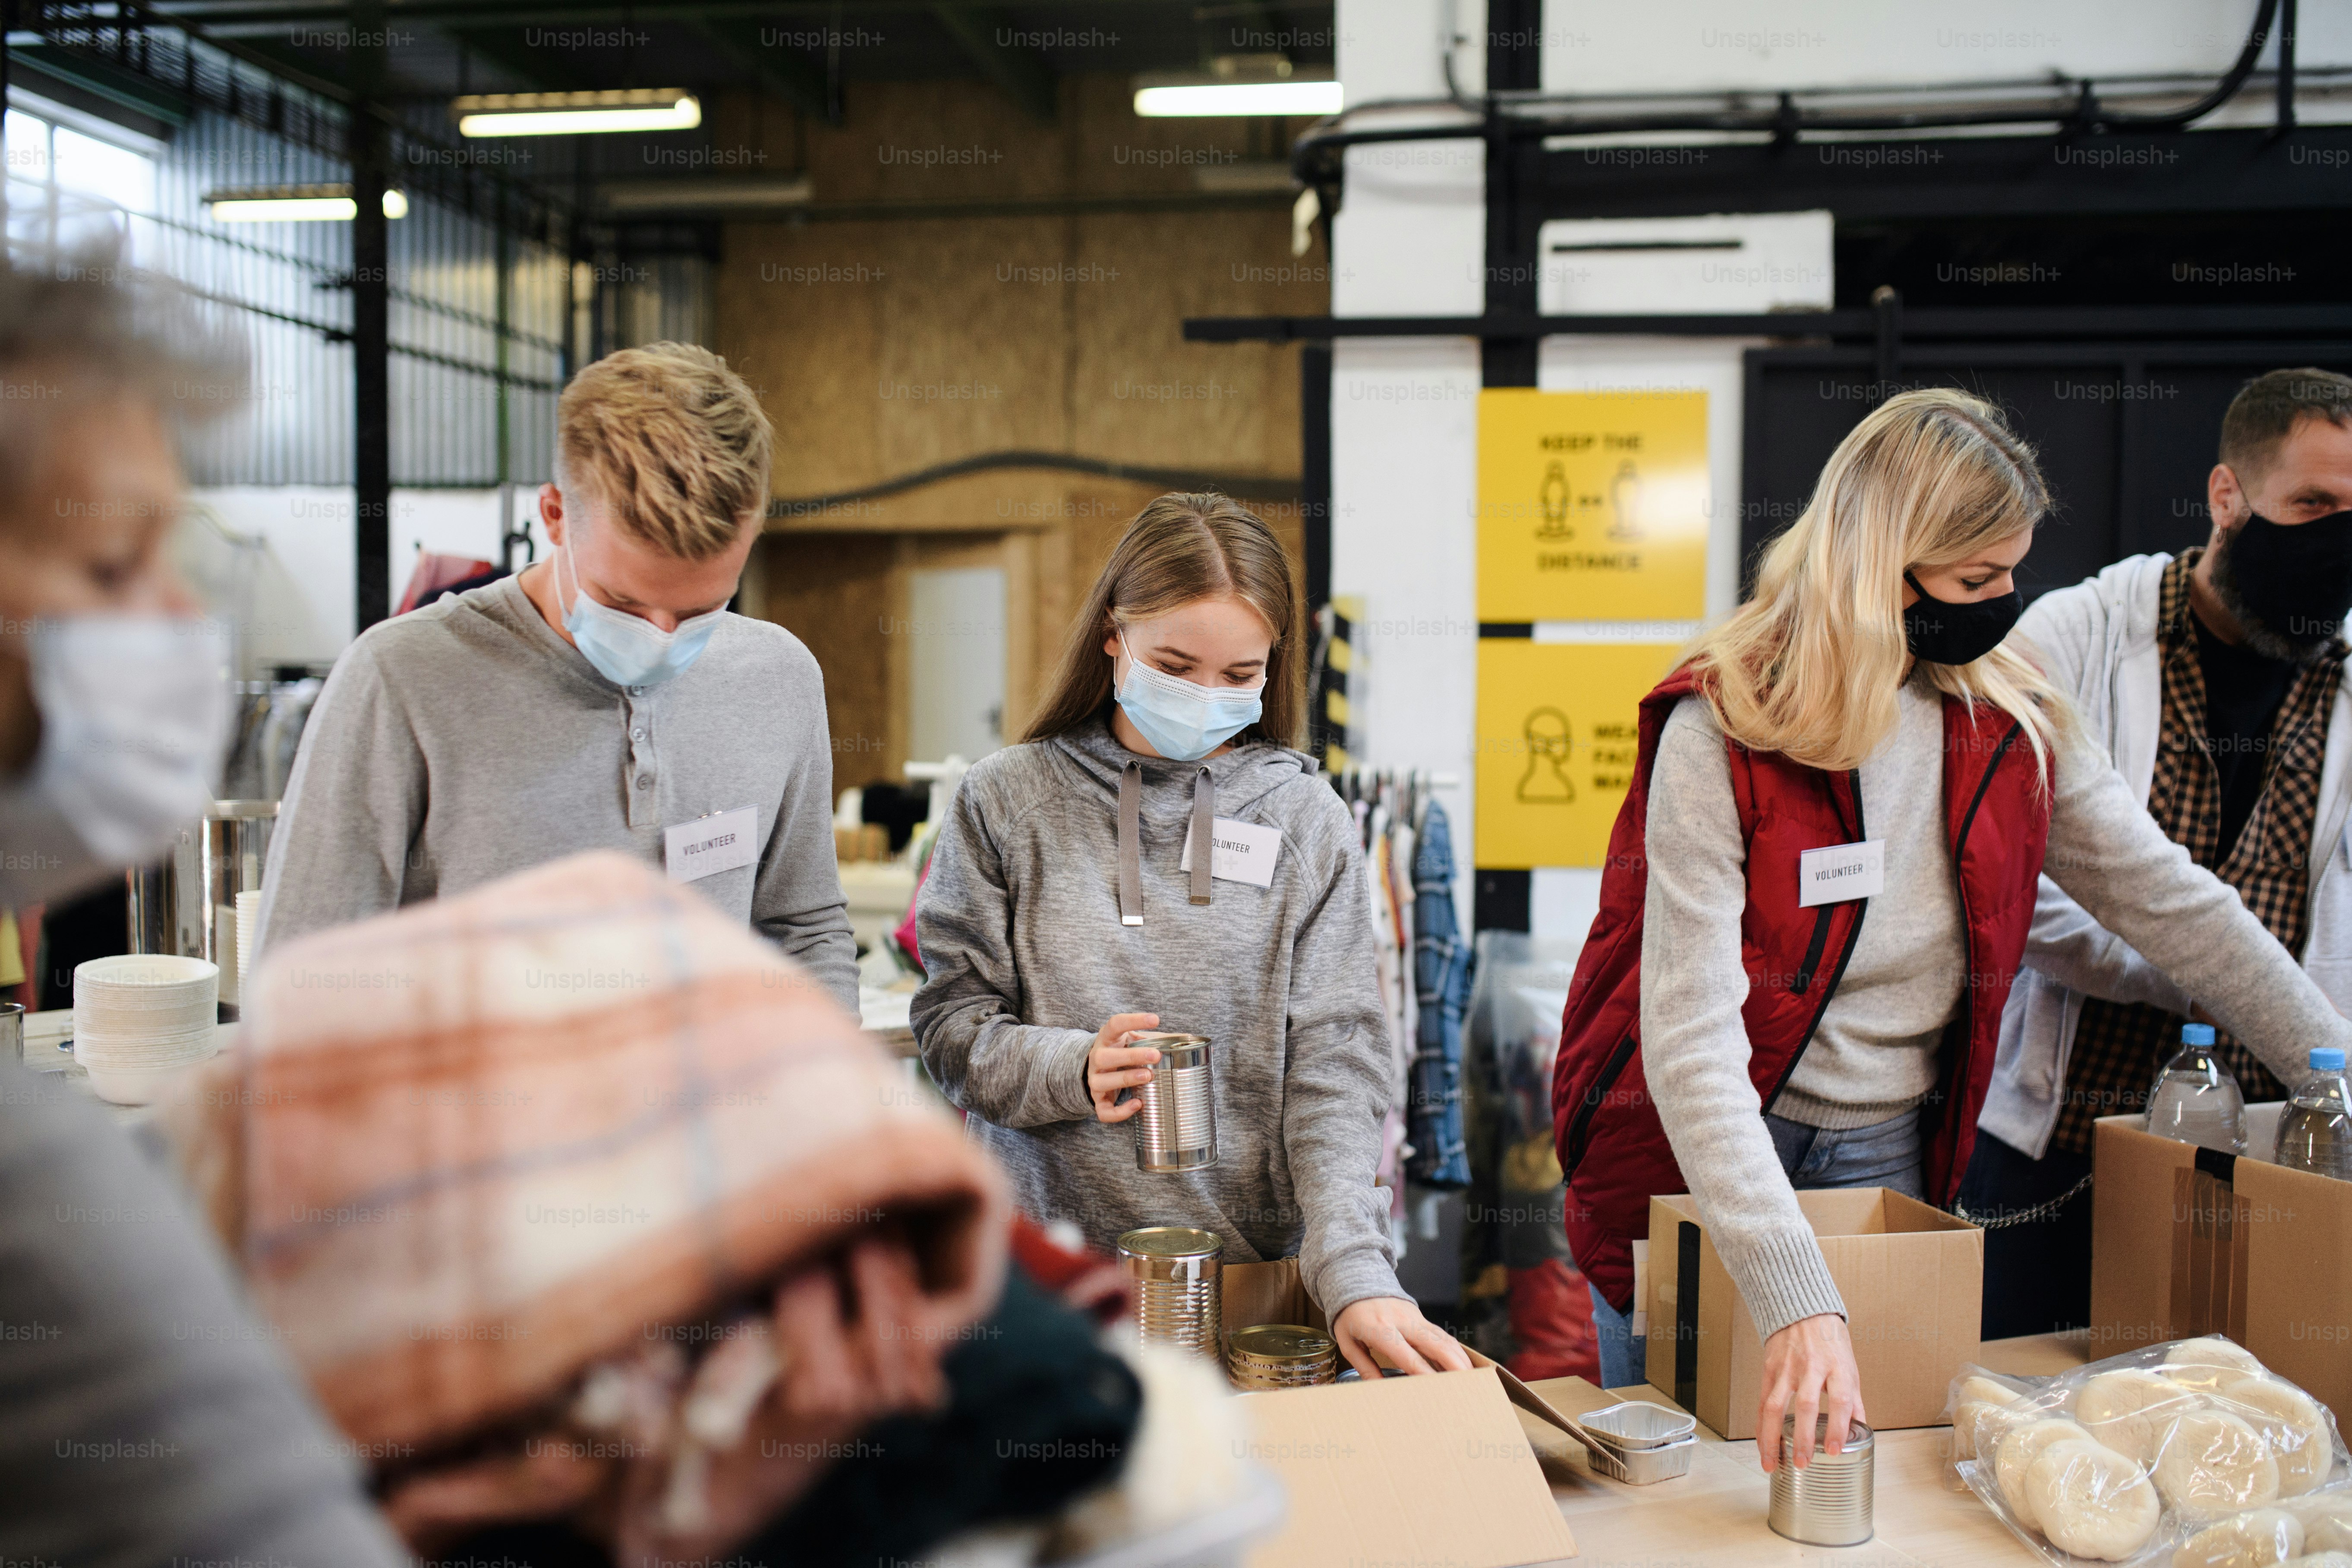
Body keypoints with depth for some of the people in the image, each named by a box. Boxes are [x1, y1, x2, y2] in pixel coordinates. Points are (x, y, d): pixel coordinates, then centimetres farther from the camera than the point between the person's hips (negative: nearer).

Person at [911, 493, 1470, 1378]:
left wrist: (1355, 1273, -18)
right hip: (1050, 1266, 0)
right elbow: (953, 1025, 1)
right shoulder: (1006, 800, 0)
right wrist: (1073, 1069, -20)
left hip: (1258, 1267, 1)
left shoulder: (1308, 821, 1)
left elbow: (1334, 1070, -5)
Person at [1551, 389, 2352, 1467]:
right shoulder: (1723, 731, -22)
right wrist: (1796, 1302, -37)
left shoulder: (2013, 720, -4)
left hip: (1892, 1164, 4)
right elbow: (1692, 1036, -29)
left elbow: (2171, 903, 4)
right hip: (1701, 1166, -4)